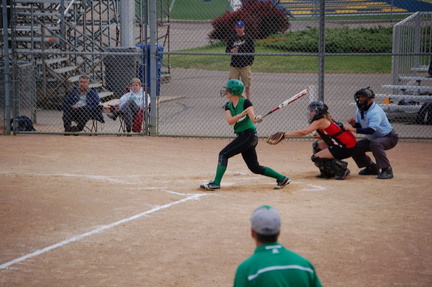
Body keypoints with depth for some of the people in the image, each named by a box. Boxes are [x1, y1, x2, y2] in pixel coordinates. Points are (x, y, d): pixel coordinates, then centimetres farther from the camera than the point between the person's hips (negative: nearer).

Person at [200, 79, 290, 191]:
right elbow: (230, 121, -7)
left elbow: (253, 118, -22)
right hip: (242, 136, 9)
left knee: (223, 154, -14)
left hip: (249, 134, -9)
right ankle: (282, 178, 21)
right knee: (255, 167, 12)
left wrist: (255, 118, -45)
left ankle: (216, 183, -13)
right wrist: (242, 114, -23)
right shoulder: (228, 106, 10)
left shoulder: (245, 102, -11)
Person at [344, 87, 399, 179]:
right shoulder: (359, 110, -1)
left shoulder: (375, 112, -29)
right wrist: (354, 124, -16)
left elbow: (371, 130, -41)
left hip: (389, 137, -9)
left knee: (375, 144, -38)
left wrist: (353, 129, -46)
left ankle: (387, 170, -30)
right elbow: (360, 127, 8)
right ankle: (372, 168, 18)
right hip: (372, 139, 9)